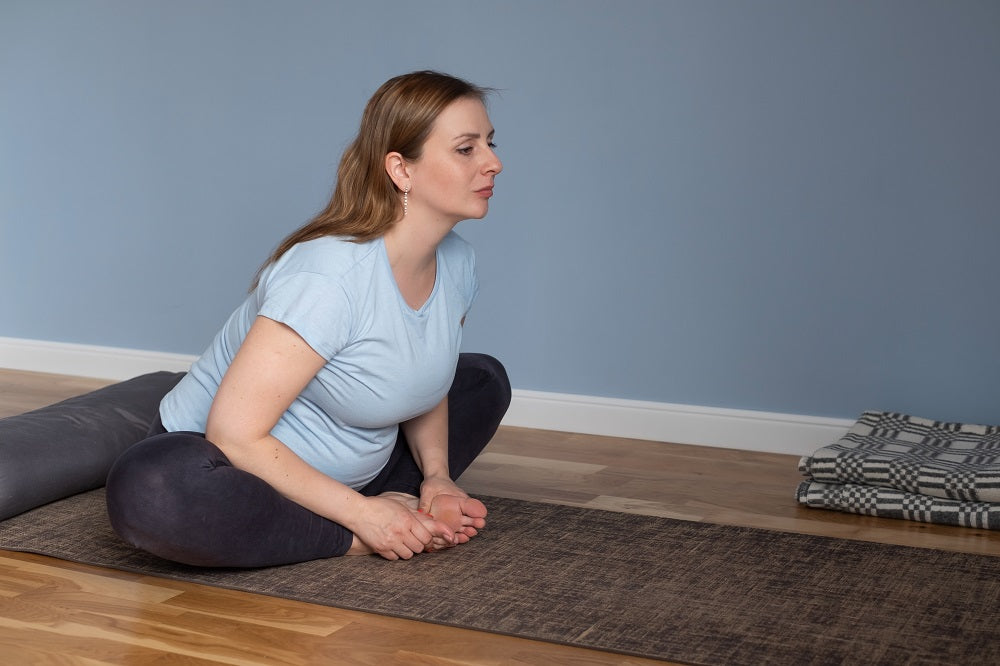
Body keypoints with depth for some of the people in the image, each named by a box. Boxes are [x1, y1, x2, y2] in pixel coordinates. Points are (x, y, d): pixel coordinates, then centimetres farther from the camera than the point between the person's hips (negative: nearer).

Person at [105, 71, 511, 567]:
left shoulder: (456, 264, -5)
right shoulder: (330, 276, -31)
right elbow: (234, 433, -31)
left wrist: (437, 476, -4)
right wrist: (359, 515, -25)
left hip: (352, 471, 8)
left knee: (486, 378, 14)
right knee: (146, 491, -41)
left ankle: (396, 502, -7)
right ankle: (355, 539, -20)